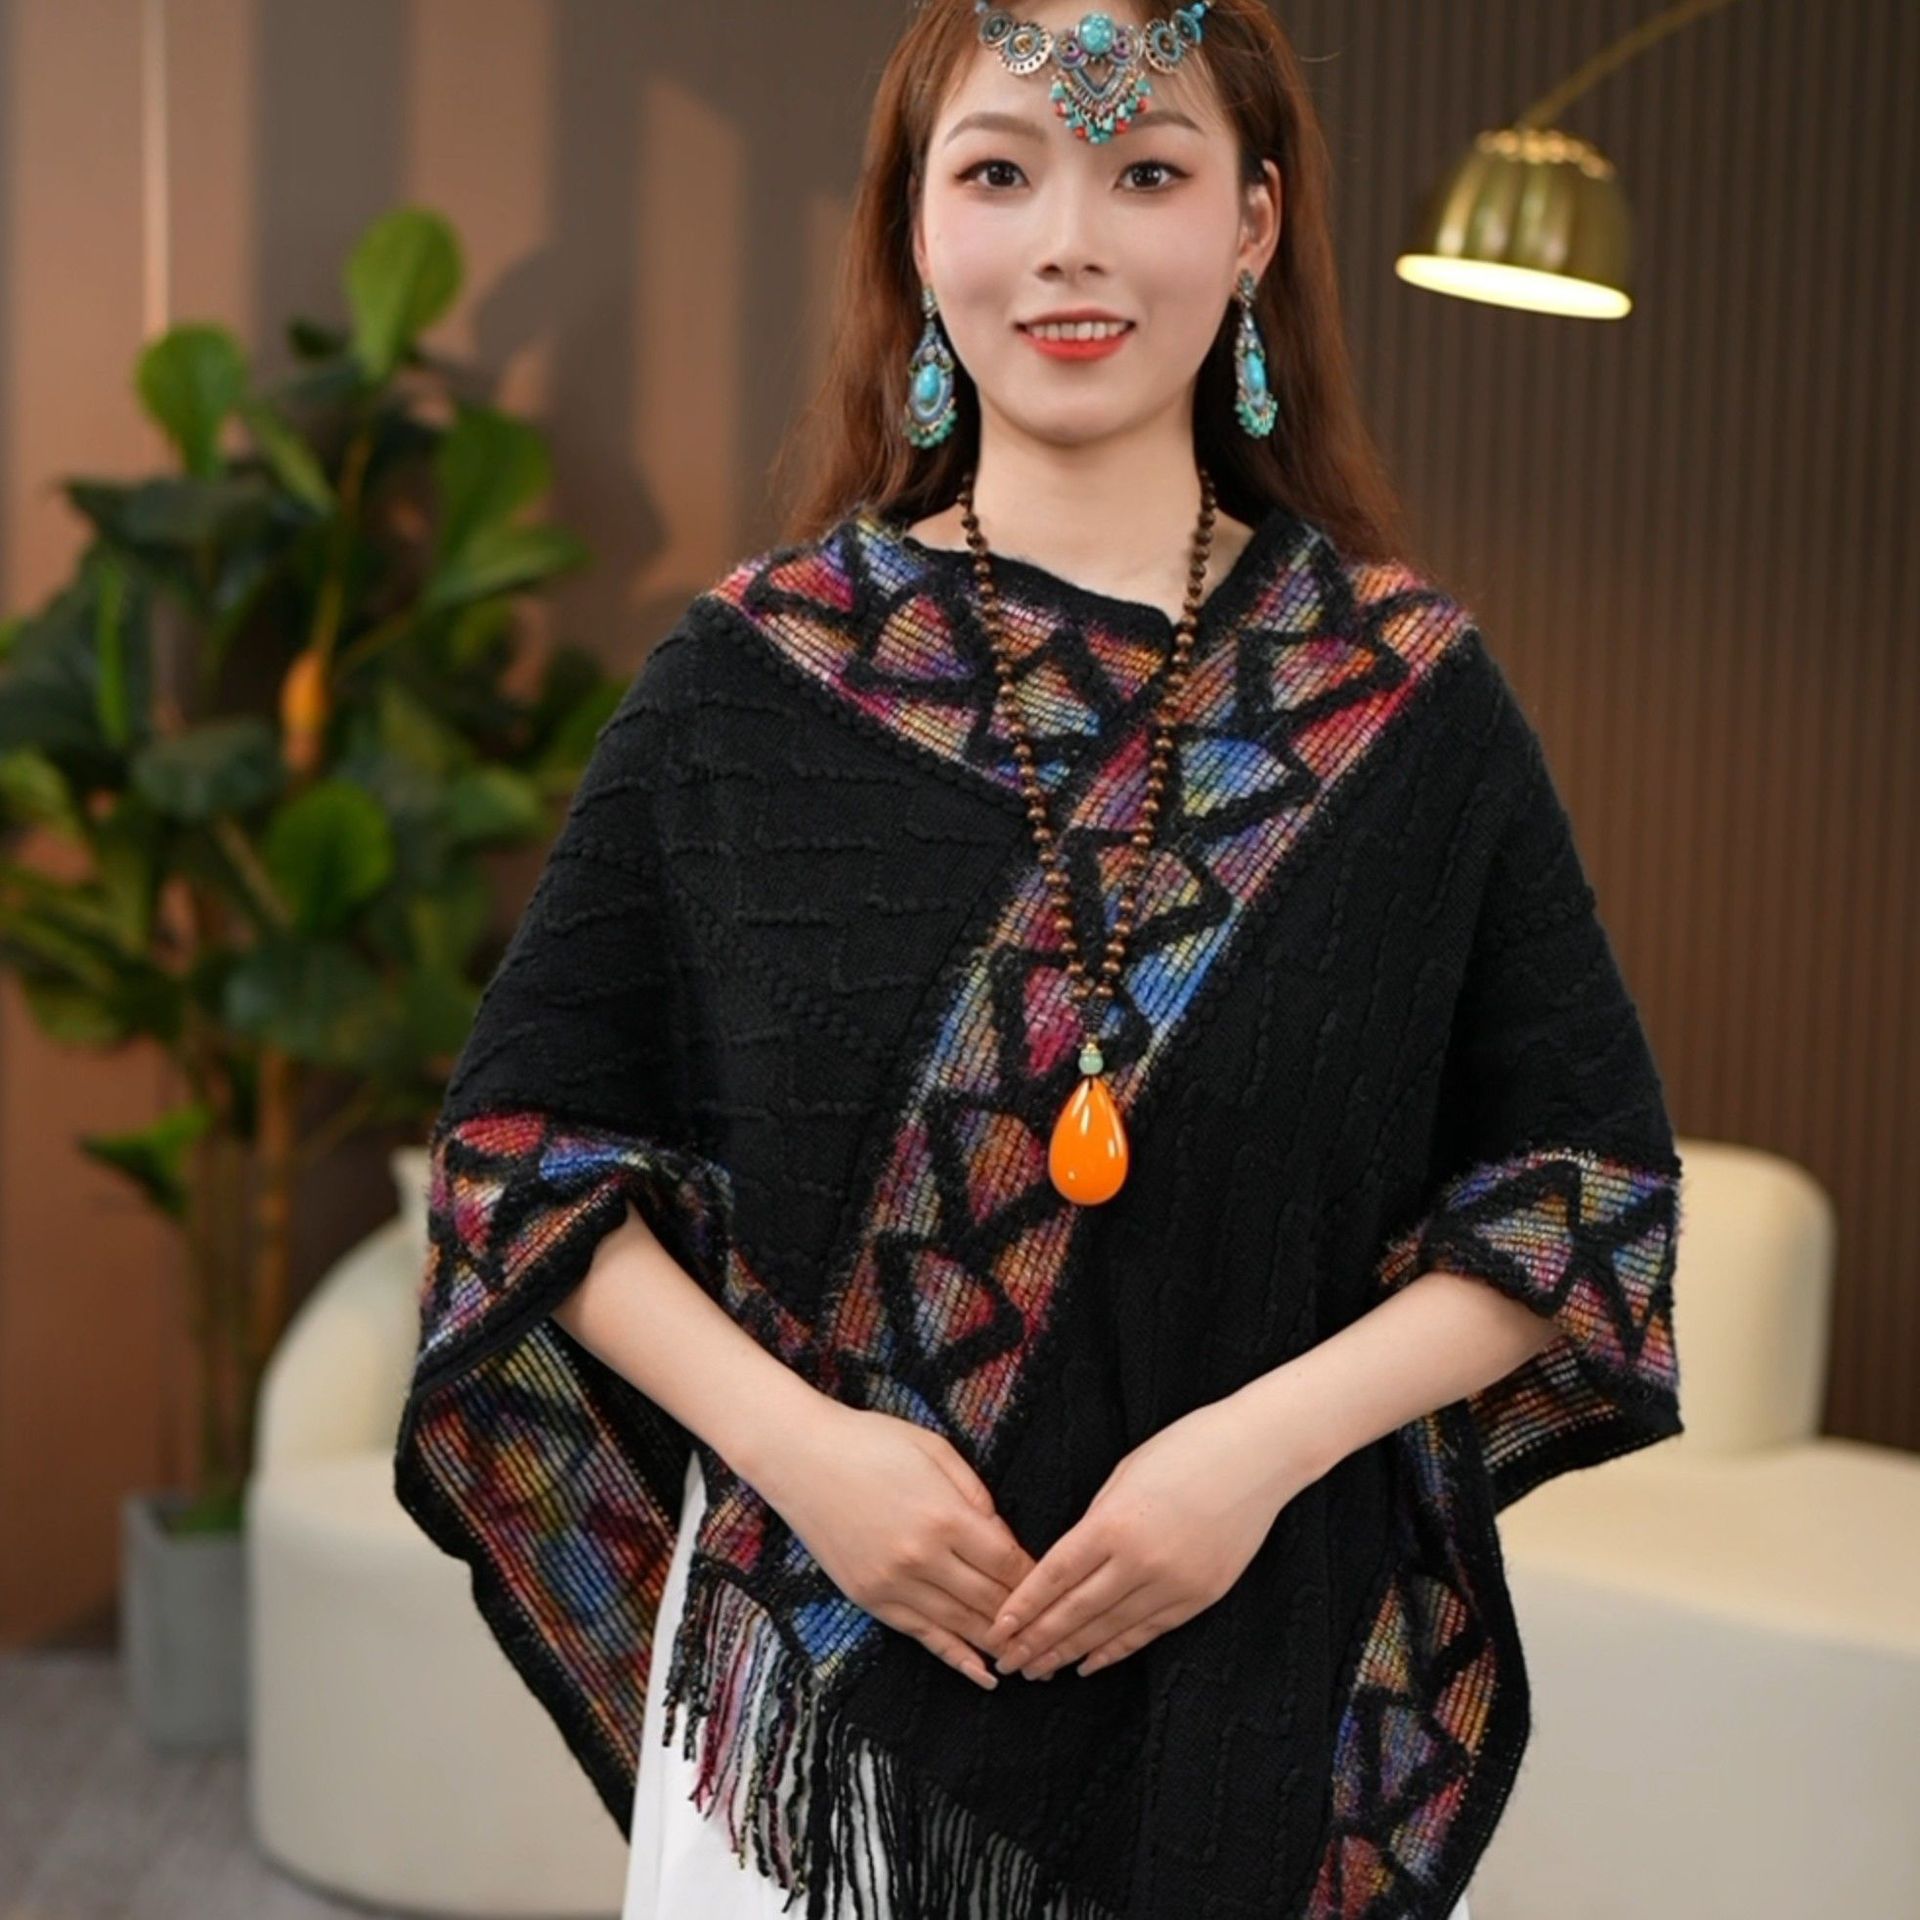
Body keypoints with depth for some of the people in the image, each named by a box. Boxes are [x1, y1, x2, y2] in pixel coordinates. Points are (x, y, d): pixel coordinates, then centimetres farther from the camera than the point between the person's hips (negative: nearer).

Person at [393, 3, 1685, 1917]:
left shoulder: (1410, 690, -3)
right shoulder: (746, 673, -3)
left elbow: (1590, 1167, 0)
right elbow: (524, 1132, 0)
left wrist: (1269, 1439, -13)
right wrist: (794, 1440, -12)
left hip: (1286, 1675, 1)